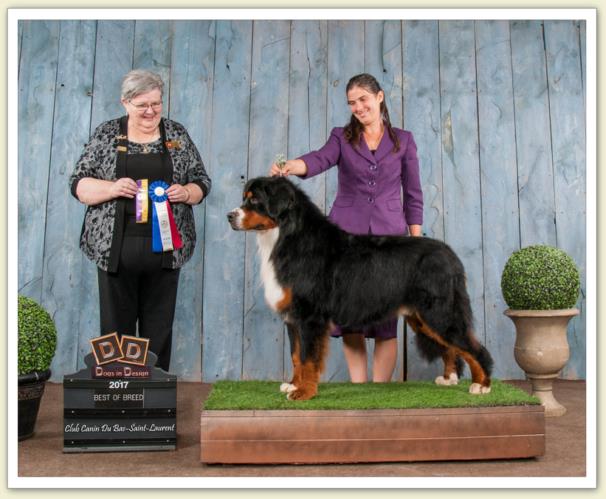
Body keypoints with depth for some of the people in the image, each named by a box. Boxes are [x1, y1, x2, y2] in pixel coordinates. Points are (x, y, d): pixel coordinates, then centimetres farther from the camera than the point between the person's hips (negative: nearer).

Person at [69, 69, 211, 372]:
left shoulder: (177, 134, 9)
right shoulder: (107, 134, 5)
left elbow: (202, 182, 12)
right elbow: (79, 184, 3)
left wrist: (186, 192, -10)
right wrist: (112, 188, -15)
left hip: (164, 248, 1)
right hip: (116, 248, -1)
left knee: (159, 328, 6)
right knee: (117, 327, 3)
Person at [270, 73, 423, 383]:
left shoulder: (403, 140, 8)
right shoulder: (342, 137, 8)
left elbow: (413, 195, 9)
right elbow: (320, 159, -14)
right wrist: (290, 167, -36)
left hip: (388, 236, 0)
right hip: (345, 233, 1)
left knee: (385, 320, -2)